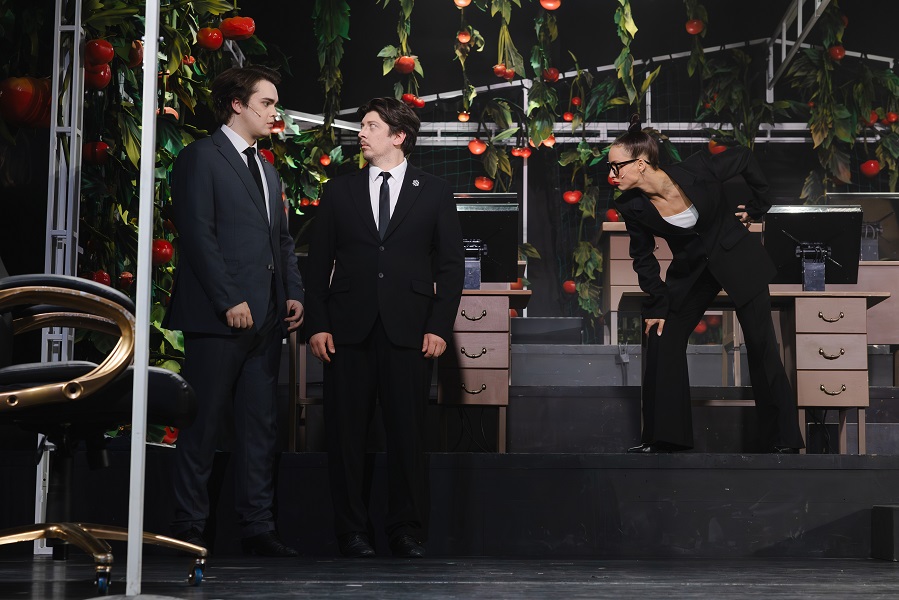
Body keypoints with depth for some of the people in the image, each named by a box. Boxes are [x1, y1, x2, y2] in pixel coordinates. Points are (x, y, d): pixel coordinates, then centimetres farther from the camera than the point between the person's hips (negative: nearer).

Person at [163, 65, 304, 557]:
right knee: (203, 425, -2)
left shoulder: (266, 170, 22)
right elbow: (198, 235, -12)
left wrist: (293, 293, 7)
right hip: (217, 316, -8)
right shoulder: (201, 158, -4)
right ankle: (189, 528, 4)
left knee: (260, 425, 7)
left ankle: (257, 527, 11)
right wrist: (230, 301, -17)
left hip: (264, 317, 8)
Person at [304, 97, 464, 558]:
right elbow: (318, 262, 9)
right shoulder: (339, 192, 12)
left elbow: (451, 265, 6)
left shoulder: (434, 194, 8)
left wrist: (440, 327, -4)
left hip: (408, 330, -1)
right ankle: (352, 532, 9)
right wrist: (317, 325, -1)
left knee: (407, 434, 1)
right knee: (346, 433, 1)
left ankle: (407, 532, 9)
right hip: (348, 329, 1)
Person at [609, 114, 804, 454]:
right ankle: (662, 438, 7)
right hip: (691, 269, 3)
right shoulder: (632, 207, -16)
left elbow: (744, 158, -9)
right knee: (662, 339, -4)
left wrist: (757, 206, -2)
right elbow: (643, 256, -2)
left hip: (737, 257, -3)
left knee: (762, 346, -3)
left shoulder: (696, 171, -27)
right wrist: (657, 305, -4)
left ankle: (782, 440, 7)